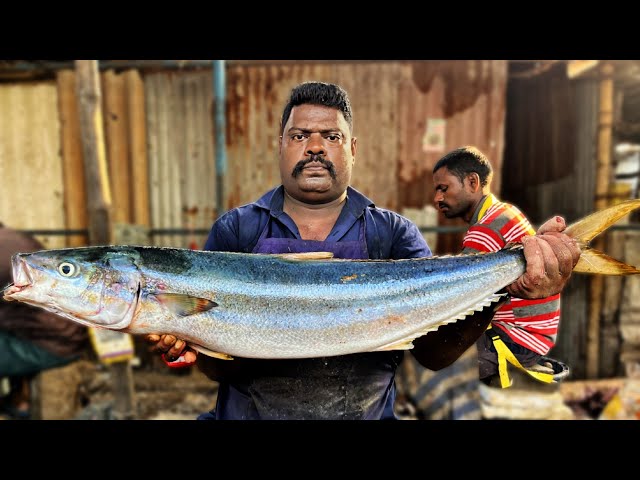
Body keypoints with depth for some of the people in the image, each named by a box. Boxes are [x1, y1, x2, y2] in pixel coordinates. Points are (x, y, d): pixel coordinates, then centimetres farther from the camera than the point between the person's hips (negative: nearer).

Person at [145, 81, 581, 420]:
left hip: (369, 413, 0)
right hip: (249, 411, 2)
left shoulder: (393, 233, 1)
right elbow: (218, 365, -3)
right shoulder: (235, 230, 0)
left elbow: (434, 350, -8)